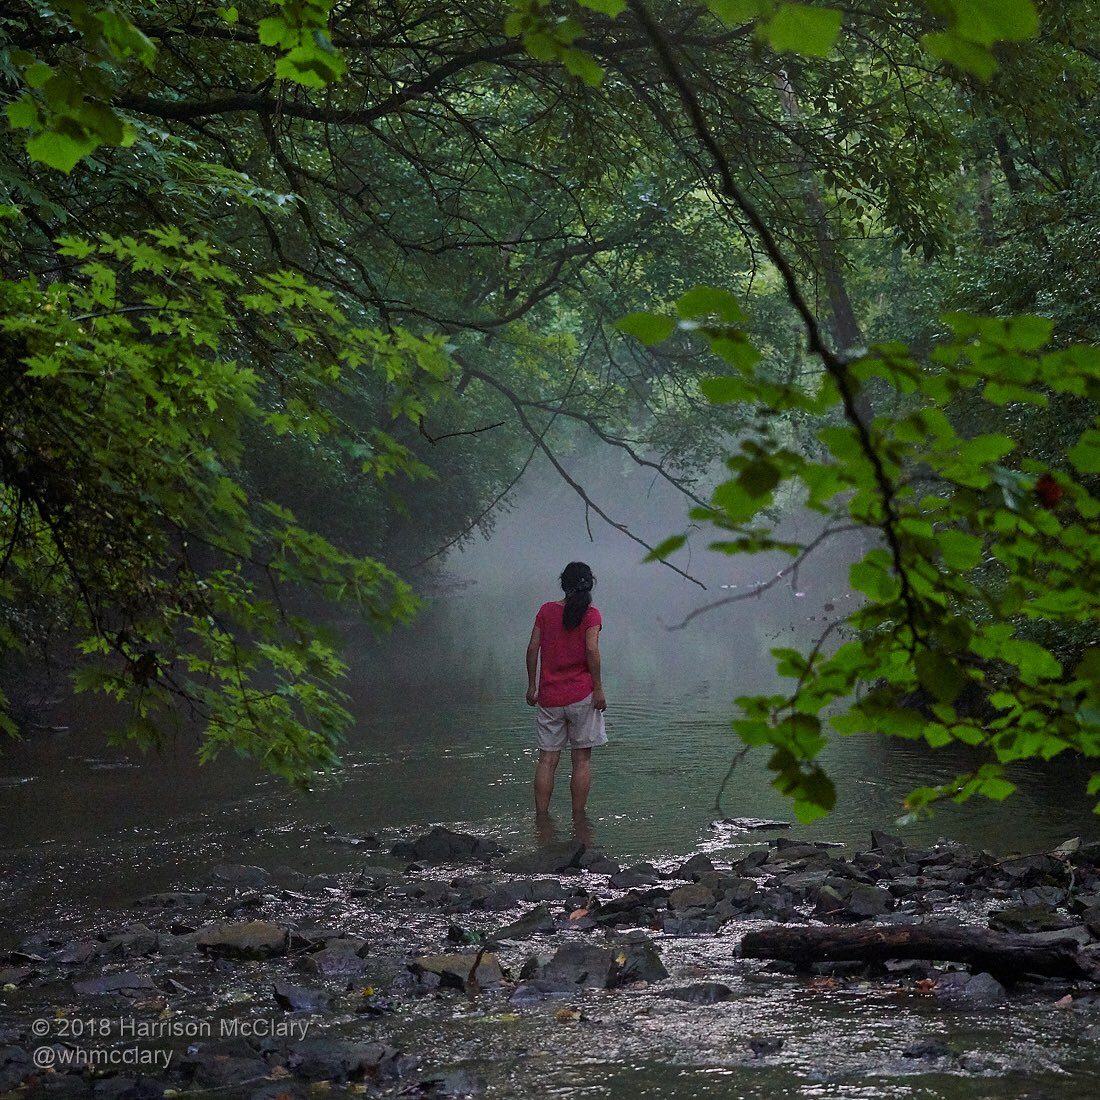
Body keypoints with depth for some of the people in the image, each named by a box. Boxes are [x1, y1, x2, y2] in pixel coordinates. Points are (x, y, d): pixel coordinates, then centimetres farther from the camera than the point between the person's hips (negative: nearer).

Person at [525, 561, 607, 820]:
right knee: (582, 759, 4)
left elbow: (533, 648, 4)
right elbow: (591, 650, -14)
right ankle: (578, 818, 4)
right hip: (581, 695, -3)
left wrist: (531, 686, 11)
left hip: (548, 696, 3)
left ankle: (541, 817, 3)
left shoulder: (546, 610, 6)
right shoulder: (590, 614, -4)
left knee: (547, 759, 5)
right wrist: (598, 689, -10)